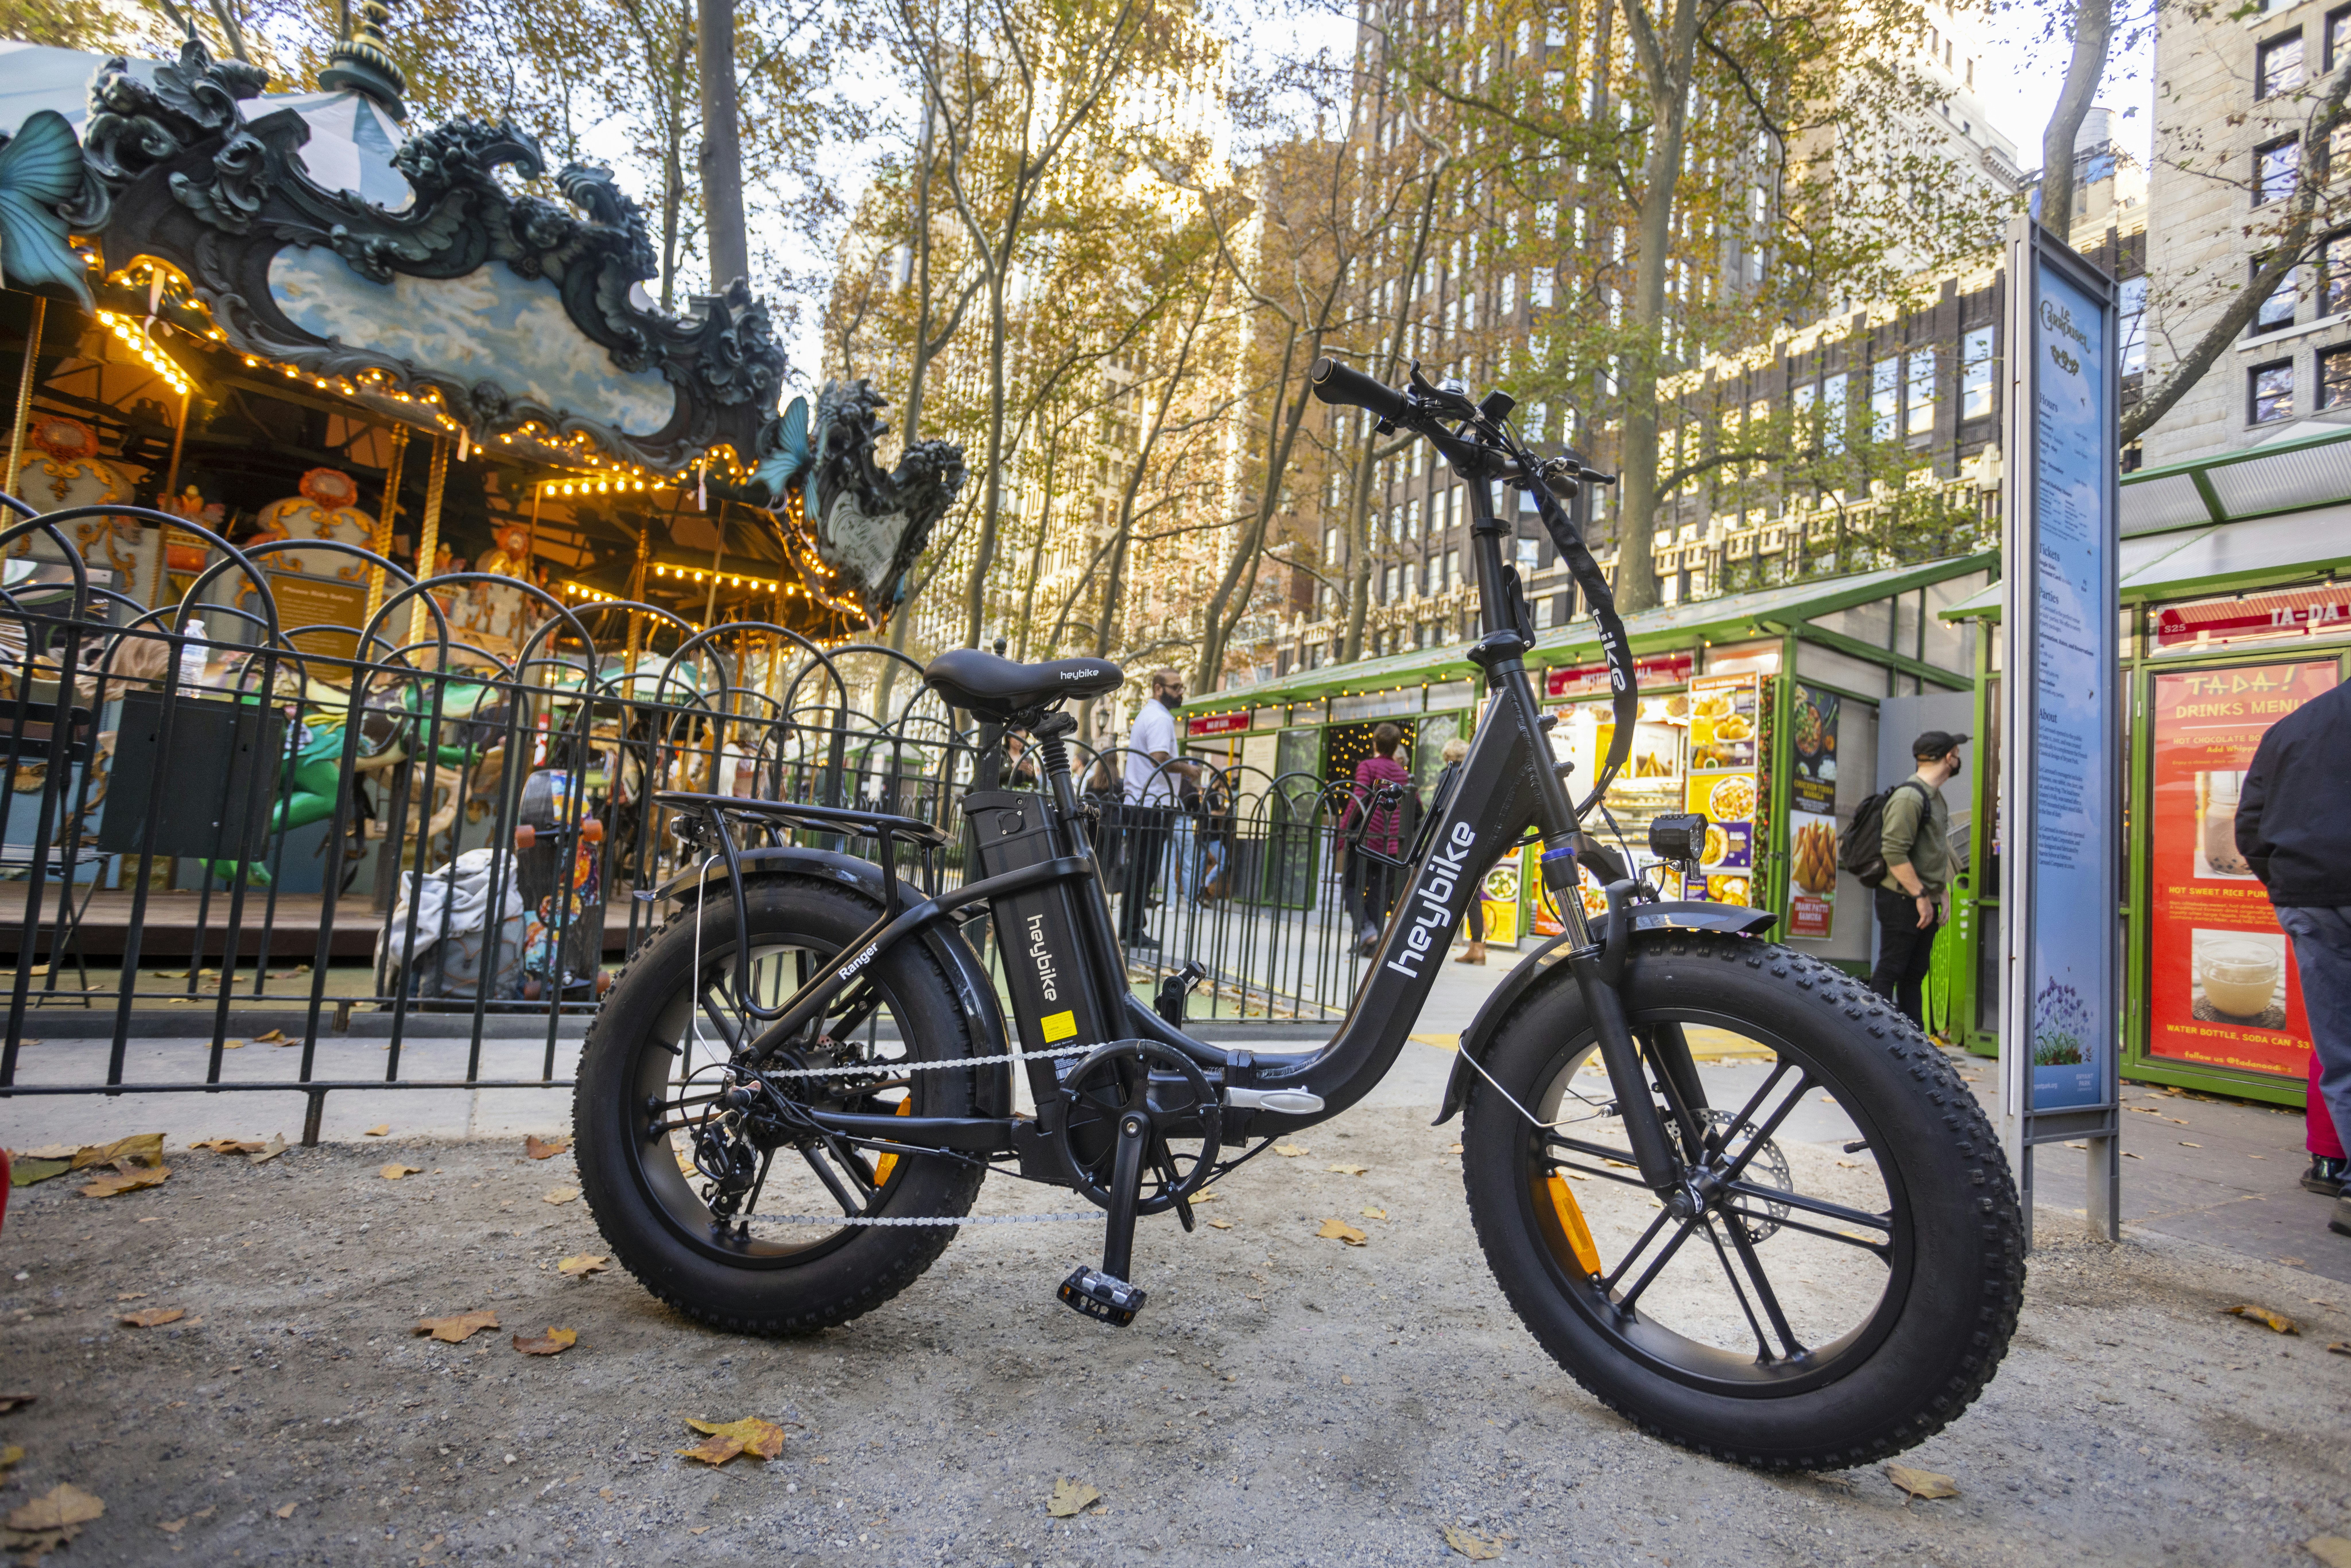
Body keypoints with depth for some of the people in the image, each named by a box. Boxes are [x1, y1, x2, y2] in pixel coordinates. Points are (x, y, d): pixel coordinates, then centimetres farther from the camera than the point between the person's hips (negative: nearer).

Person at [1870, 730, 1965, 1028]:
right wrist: (1921, 896, -20)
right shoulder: (1909, 796, -15)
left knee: (1915, 975, 12)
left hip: (1925, 903, 10)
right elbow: (1894, 853, -22)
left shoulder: (1935, 796, 17)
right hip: (1903, 901, -10)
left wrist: (1939, 897, 17)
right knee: (1890, 971, -5)